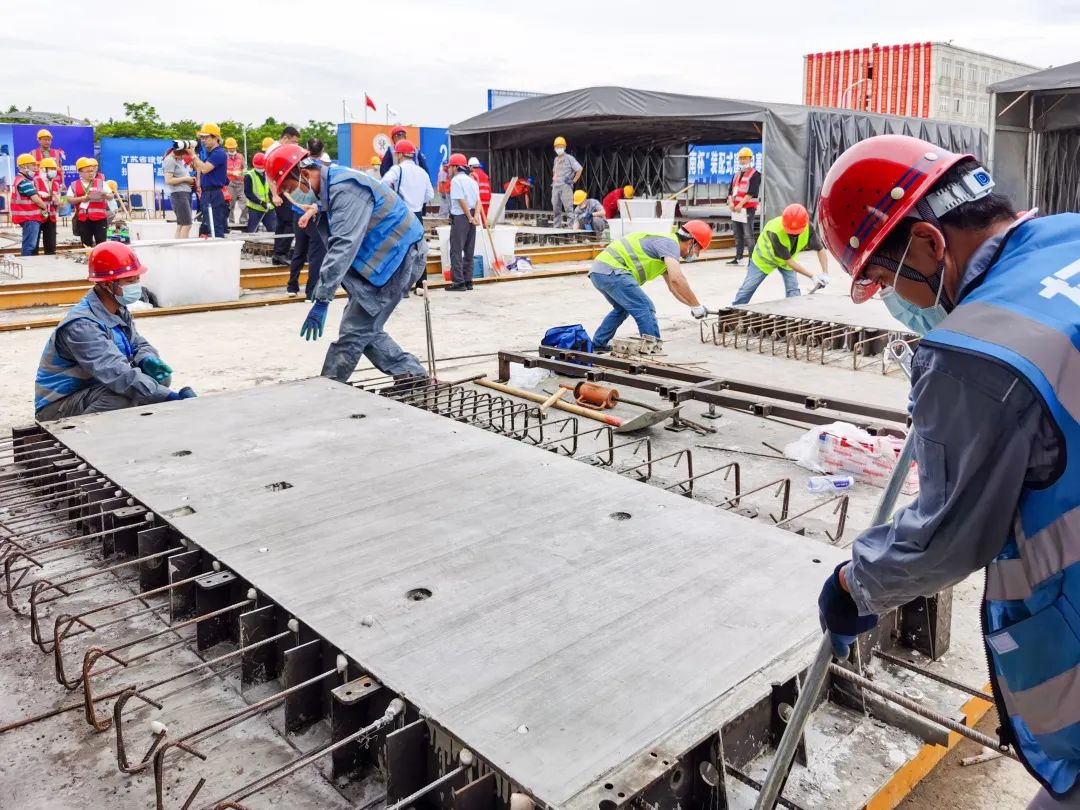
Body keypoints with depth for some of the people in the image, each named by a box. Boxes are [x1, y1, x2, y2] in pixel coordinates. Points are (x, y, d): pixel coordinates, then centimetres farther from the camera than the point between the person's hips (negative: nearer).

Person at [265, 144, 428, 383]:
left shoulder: (345, 188, -22)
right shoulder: (329, 187, 10)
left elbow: (344, 246, -30)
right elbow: (337, 243, 12)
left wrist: (321, 299, -31)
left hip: (398, 258, -10)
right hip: (380, 258, 10)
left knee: (354, 332, -9)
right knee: (365, 329, 11)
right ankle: (414, 376, 16)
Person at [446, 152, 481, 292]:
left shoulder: (456, 180, -9)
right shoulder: (472, 180, 15)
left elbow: (461, 201, -15)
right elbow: (478, 201, 6)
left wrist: (470, 217, -11)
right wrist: (476, 215, -6)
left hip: (459, 217, -8)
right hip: (471, 218, 8)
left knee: (456, 251, -5)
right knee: (469, 251, 11)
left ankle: (458, 282, -8)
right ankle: (468, 281, 14)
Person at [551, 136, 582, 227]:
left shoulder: (569, 158, -3)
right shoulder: (556, 159, 18)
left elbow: (579, 169, -6)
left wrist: (574, 180, -7)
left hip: (566, 186, -7)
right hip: (555, 186, 7)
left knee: (568, 207, -12)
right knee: (556, 208, 8)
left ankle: (570, 226, -14)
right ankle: (557, 226, 14)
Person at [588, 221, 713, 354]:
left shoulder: (665, 243, 25)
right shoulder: (670, 243, -6)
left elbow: (673, 287, 32)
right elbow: (677, 279, -22)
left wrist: (694, 306, 25)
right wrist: (697, 306, -13)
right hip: (611, 271, -11)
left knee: (622, 308, 29)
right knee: (645, 308, -10)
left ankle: (598, 344, 35)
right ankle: (653, 350, -12)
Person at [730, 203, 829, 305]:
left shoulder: (808, 228, -30)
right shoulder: (775, 231, -43)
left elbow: (820, 250, -16)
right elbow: (788, 261, -37)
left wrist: (825, 274, -29)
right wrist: (812, 276, -37)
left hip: (787, 259, 4)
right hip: (765, 257, -4)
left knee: (793, 291, -9)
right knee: (747, 288, 2)